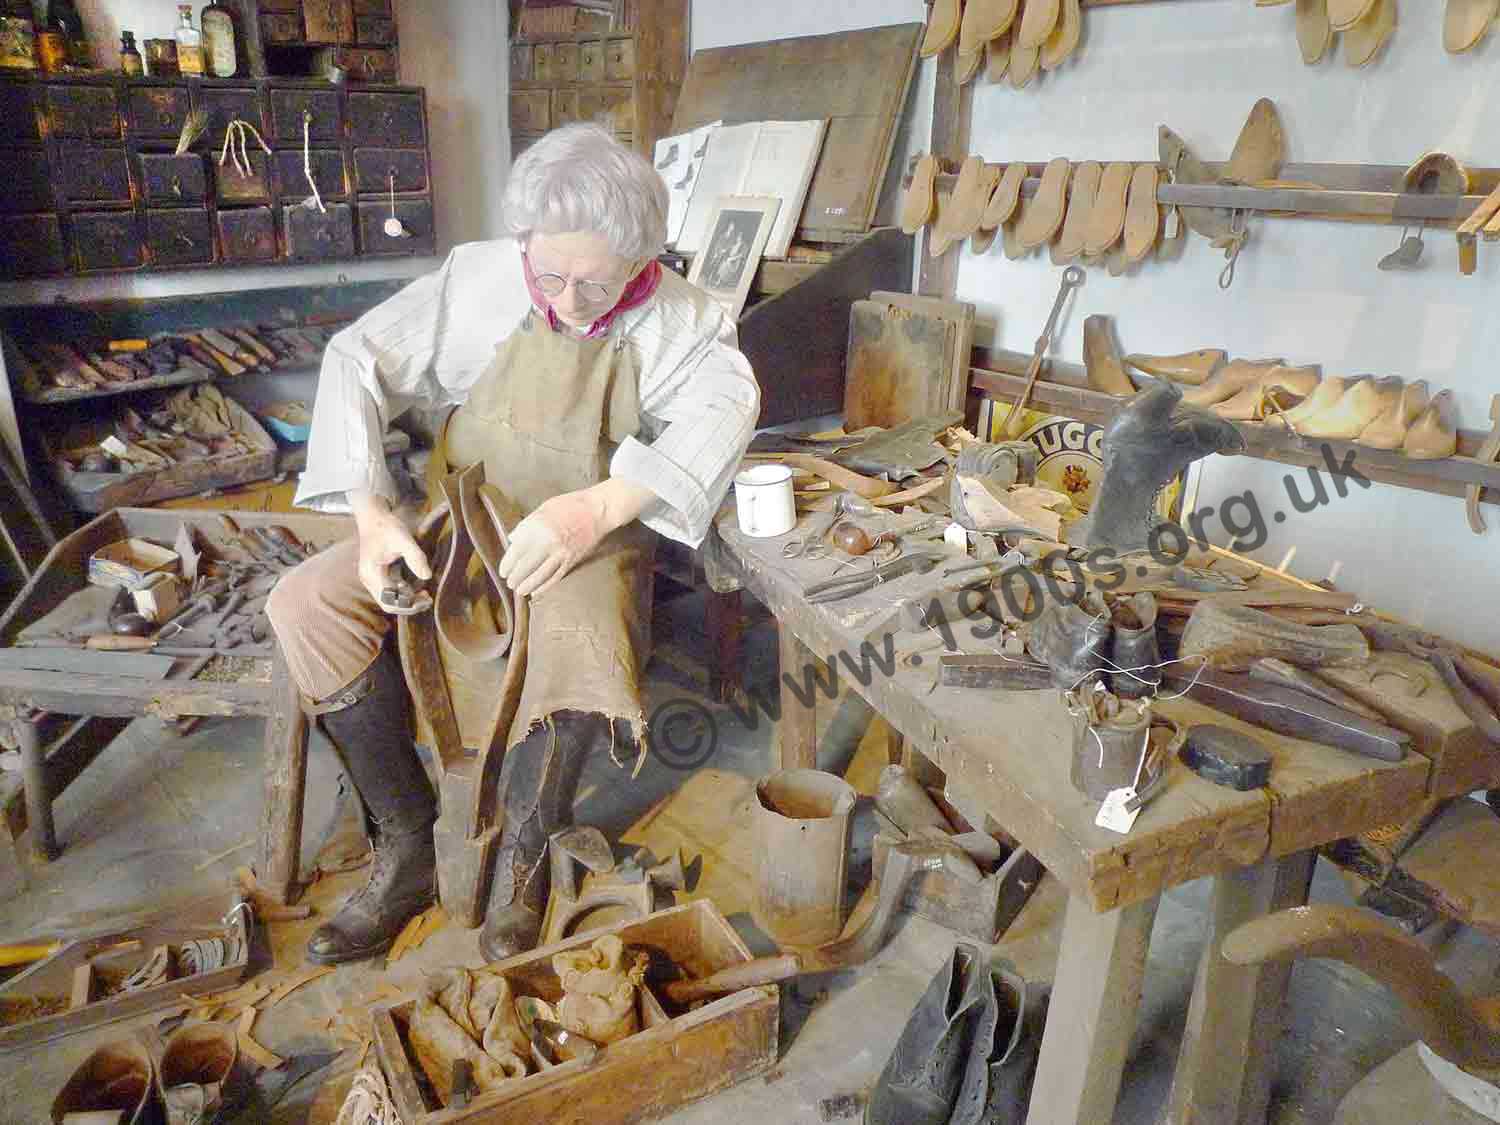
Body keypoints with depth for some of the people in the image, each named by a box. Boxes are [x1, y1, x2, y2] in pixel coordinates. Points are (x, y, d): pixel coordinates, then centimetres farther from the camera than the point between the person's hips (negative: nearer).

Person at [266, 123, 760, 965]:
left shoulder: (677, 319, -8)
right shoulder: (481, 279, -6)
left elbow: (721, 407, -26)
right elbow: (359, 361, -5)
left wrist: (597, 507, -41)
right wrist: (371, 514, -19)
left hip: (590, 537, -2)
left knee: (582, 645, -36)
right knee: (308, 604, -18)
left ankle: (522, 858, -8)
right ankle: (409, 846, -6)